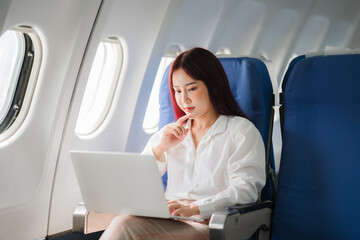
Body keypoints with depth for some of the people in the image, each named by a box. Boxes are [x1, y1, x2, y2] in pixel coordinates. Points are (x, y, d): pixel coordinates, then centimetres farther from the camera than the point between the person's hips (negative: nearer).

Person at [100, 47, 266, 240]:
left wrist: (195, 208, -22)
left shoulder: (241, 130, 9)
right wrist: (160, 149, 4)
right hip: (167, 220, 5)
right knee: (122, 224, -33)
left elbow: (246, 189, -7)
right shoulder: (172, 133, 26)